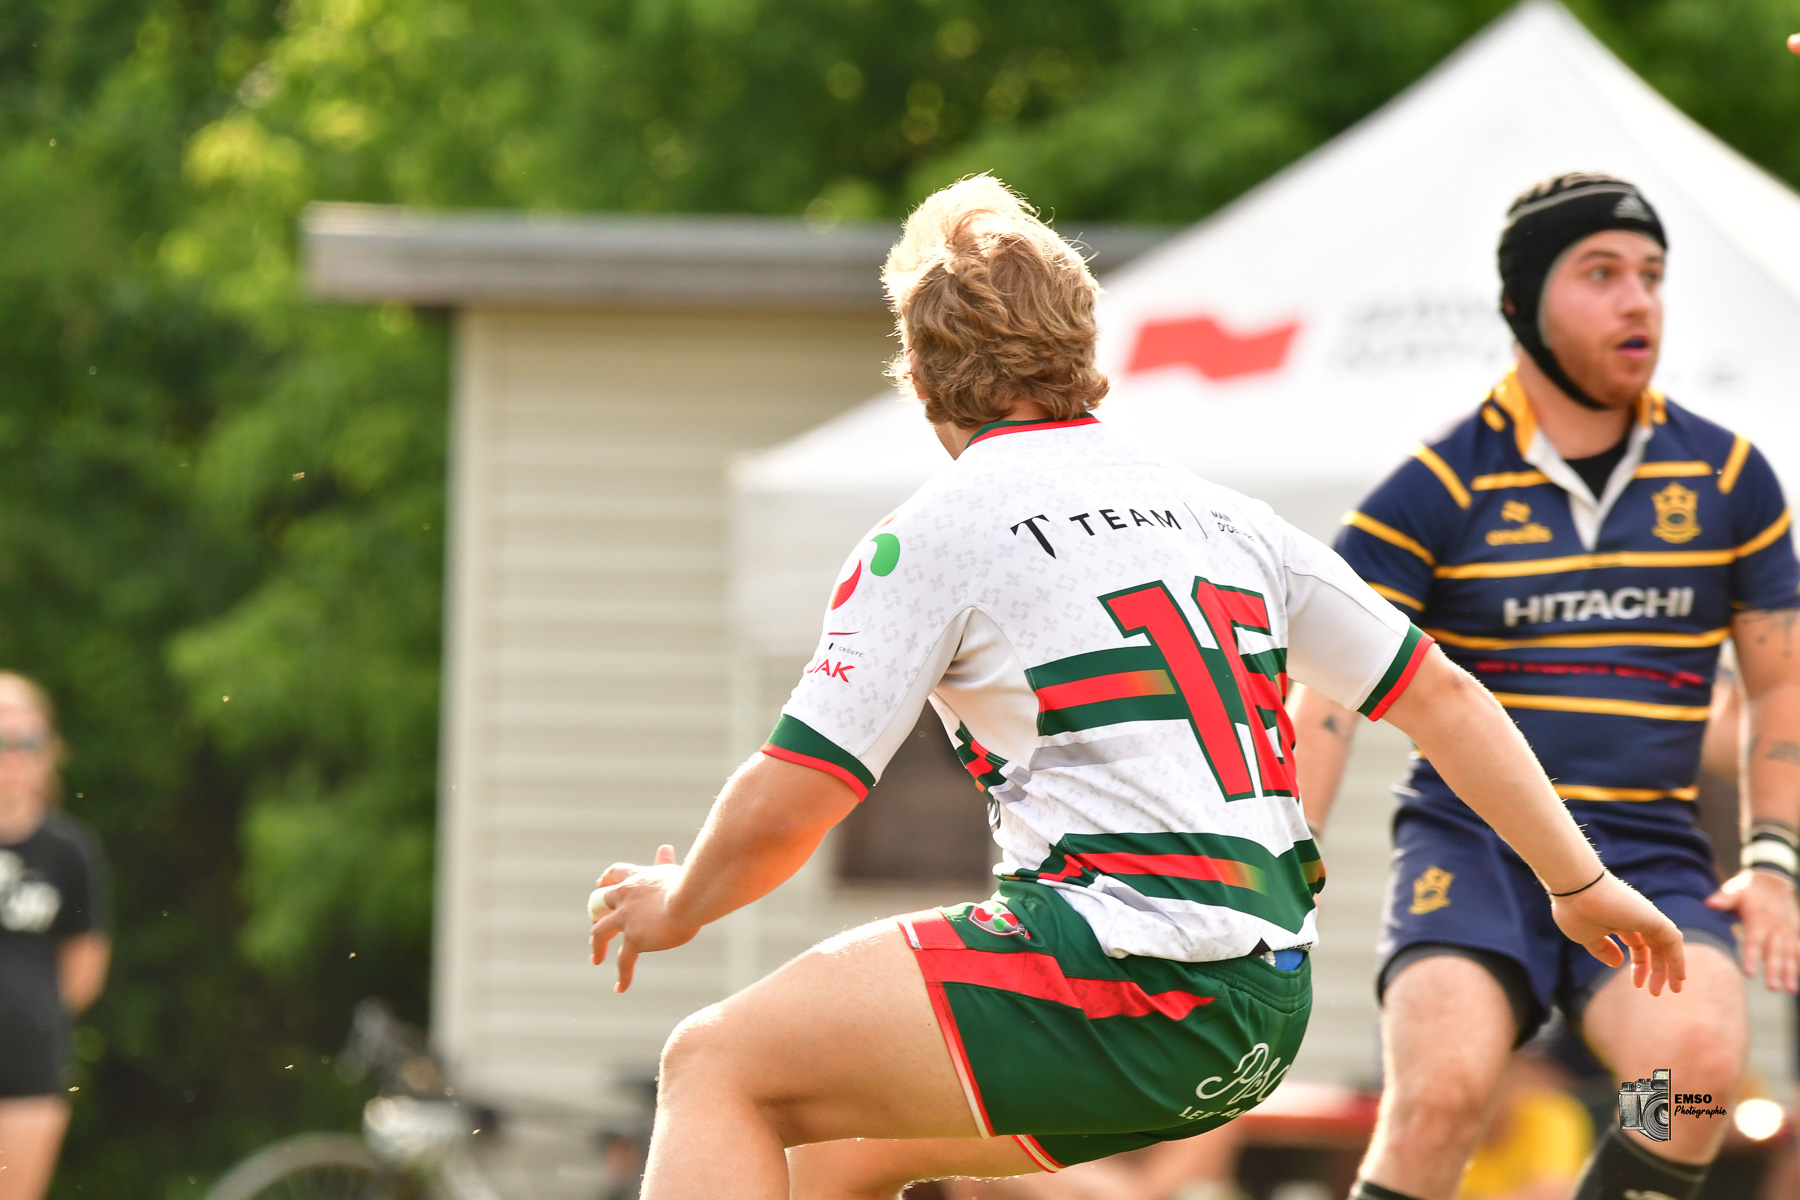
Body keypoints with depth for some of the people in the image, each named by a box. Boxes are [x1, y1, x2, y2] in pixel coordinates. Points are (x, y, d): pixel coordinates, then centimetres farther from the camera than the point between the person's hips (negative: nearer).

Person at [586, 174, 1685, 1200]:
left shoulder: (932, 536, -2)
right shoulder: (1220, 518, 18)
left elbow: (781, 811, -4)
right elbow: (1444, 698, 21)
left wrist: (676, 907, 16)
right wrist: (1582, 882, 31)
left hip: (1133, 988, -8)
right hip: (1267, 1014, 8)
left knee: (720, 1067, -2)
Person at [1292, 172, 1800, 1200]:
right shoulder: (1437, 489, 0)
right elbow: (1325, 696, -4)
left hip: (1648, 857, 2)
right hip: (1472, 841, -2)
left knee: (1699, 1056, -29)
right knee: (1445, 1090, -29)